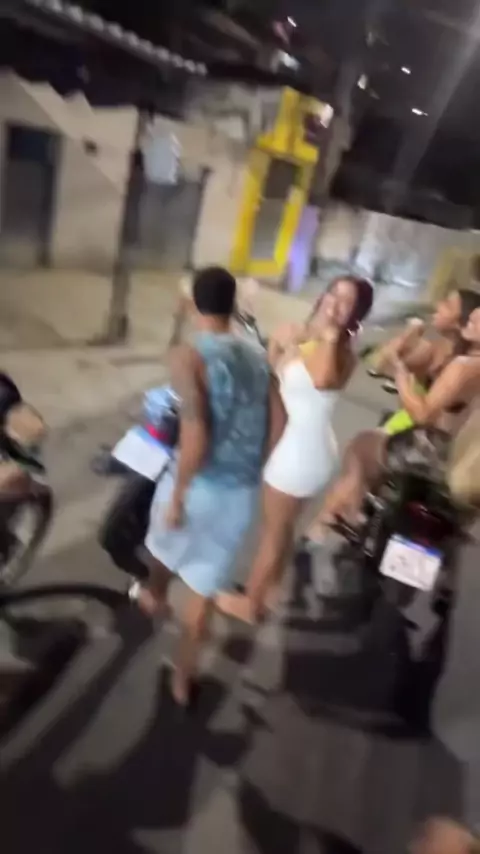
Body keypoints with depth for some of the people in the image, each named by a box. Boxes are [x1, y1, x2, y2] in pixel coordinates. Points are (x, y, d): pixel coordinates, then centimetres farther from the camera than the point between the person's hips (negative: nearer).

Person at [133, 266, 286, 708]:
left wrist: (176, 494, -15)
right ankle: (183, 678, 29)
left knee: (164, 542, 30)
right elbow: (278, 424, 4)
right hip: (244, 491, 4)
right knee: (205, 586, 16)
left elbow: (195, 433, -25)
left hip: (201, 483, -4)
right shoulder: (258, 357, 4)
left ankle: (155, 596, 60)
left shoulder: (190, 356, -16)